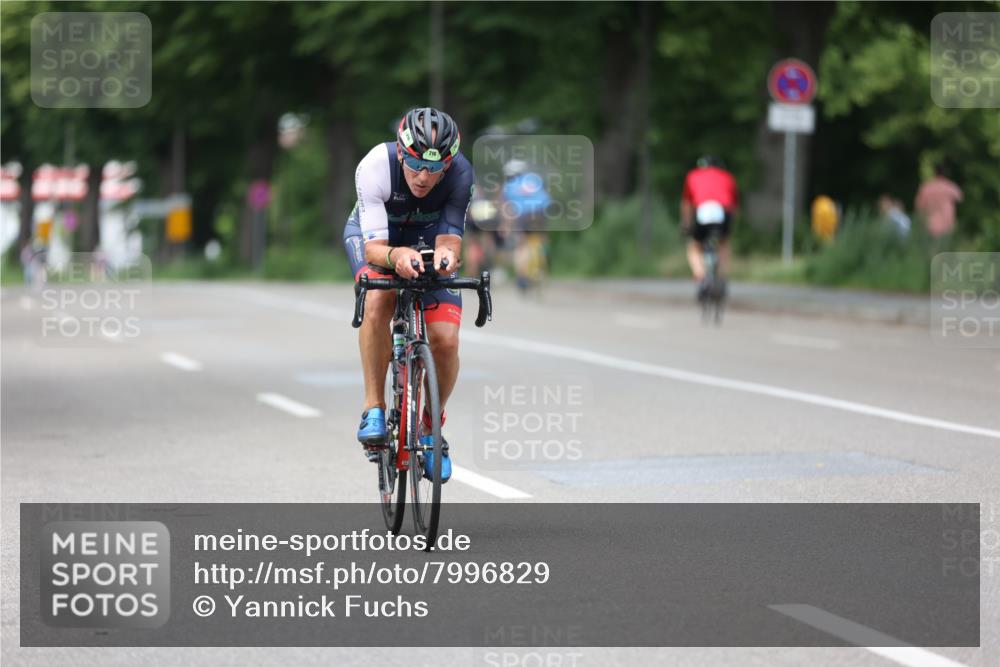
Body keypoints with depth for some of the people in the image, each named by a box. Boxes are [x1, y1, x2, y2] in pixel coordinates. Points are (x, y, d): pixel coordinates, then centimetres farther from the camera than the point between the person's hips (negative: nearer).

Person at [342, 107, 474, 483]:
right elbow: (374, 247, -36)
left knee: (446, 340, -15)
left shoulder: (460, 174, -31)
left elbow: (449, 237, -32)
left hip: (428, 235, 2)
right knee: (379, 300, -35)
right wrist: (396, 256, -59)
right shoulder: (375, 167, -36)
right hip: (374, 234, -2)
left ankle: (430, 426, 10)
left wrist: (446, 253, -56)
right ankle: (374, 407, -20)